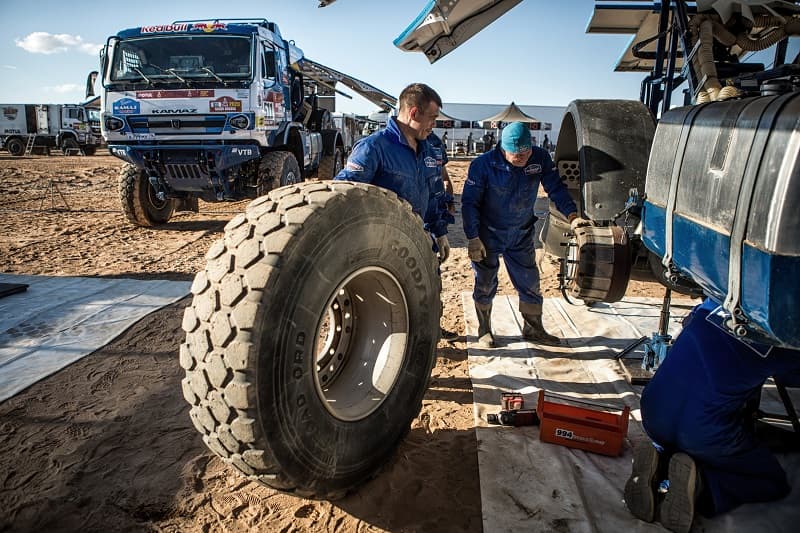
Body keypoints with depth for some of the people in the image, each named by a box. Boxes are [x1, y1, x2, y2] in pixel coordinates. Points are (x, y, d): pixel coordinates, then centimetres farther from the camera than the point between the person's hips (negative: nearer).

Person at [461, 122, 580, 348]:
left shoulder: (540, 158, -12)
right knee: (485, 285, 6)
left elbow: (556, 188, -5)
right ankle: (484, 331, 24)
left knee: (530, 283, 9)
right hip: (489, 234, -3)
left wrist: (572, 215, -21)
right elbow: (469, 202, -15)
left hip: (522, 234, 3)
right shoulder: (483, 164, -20)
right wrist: (473, 238, -18)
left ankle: (533, 329, 27)